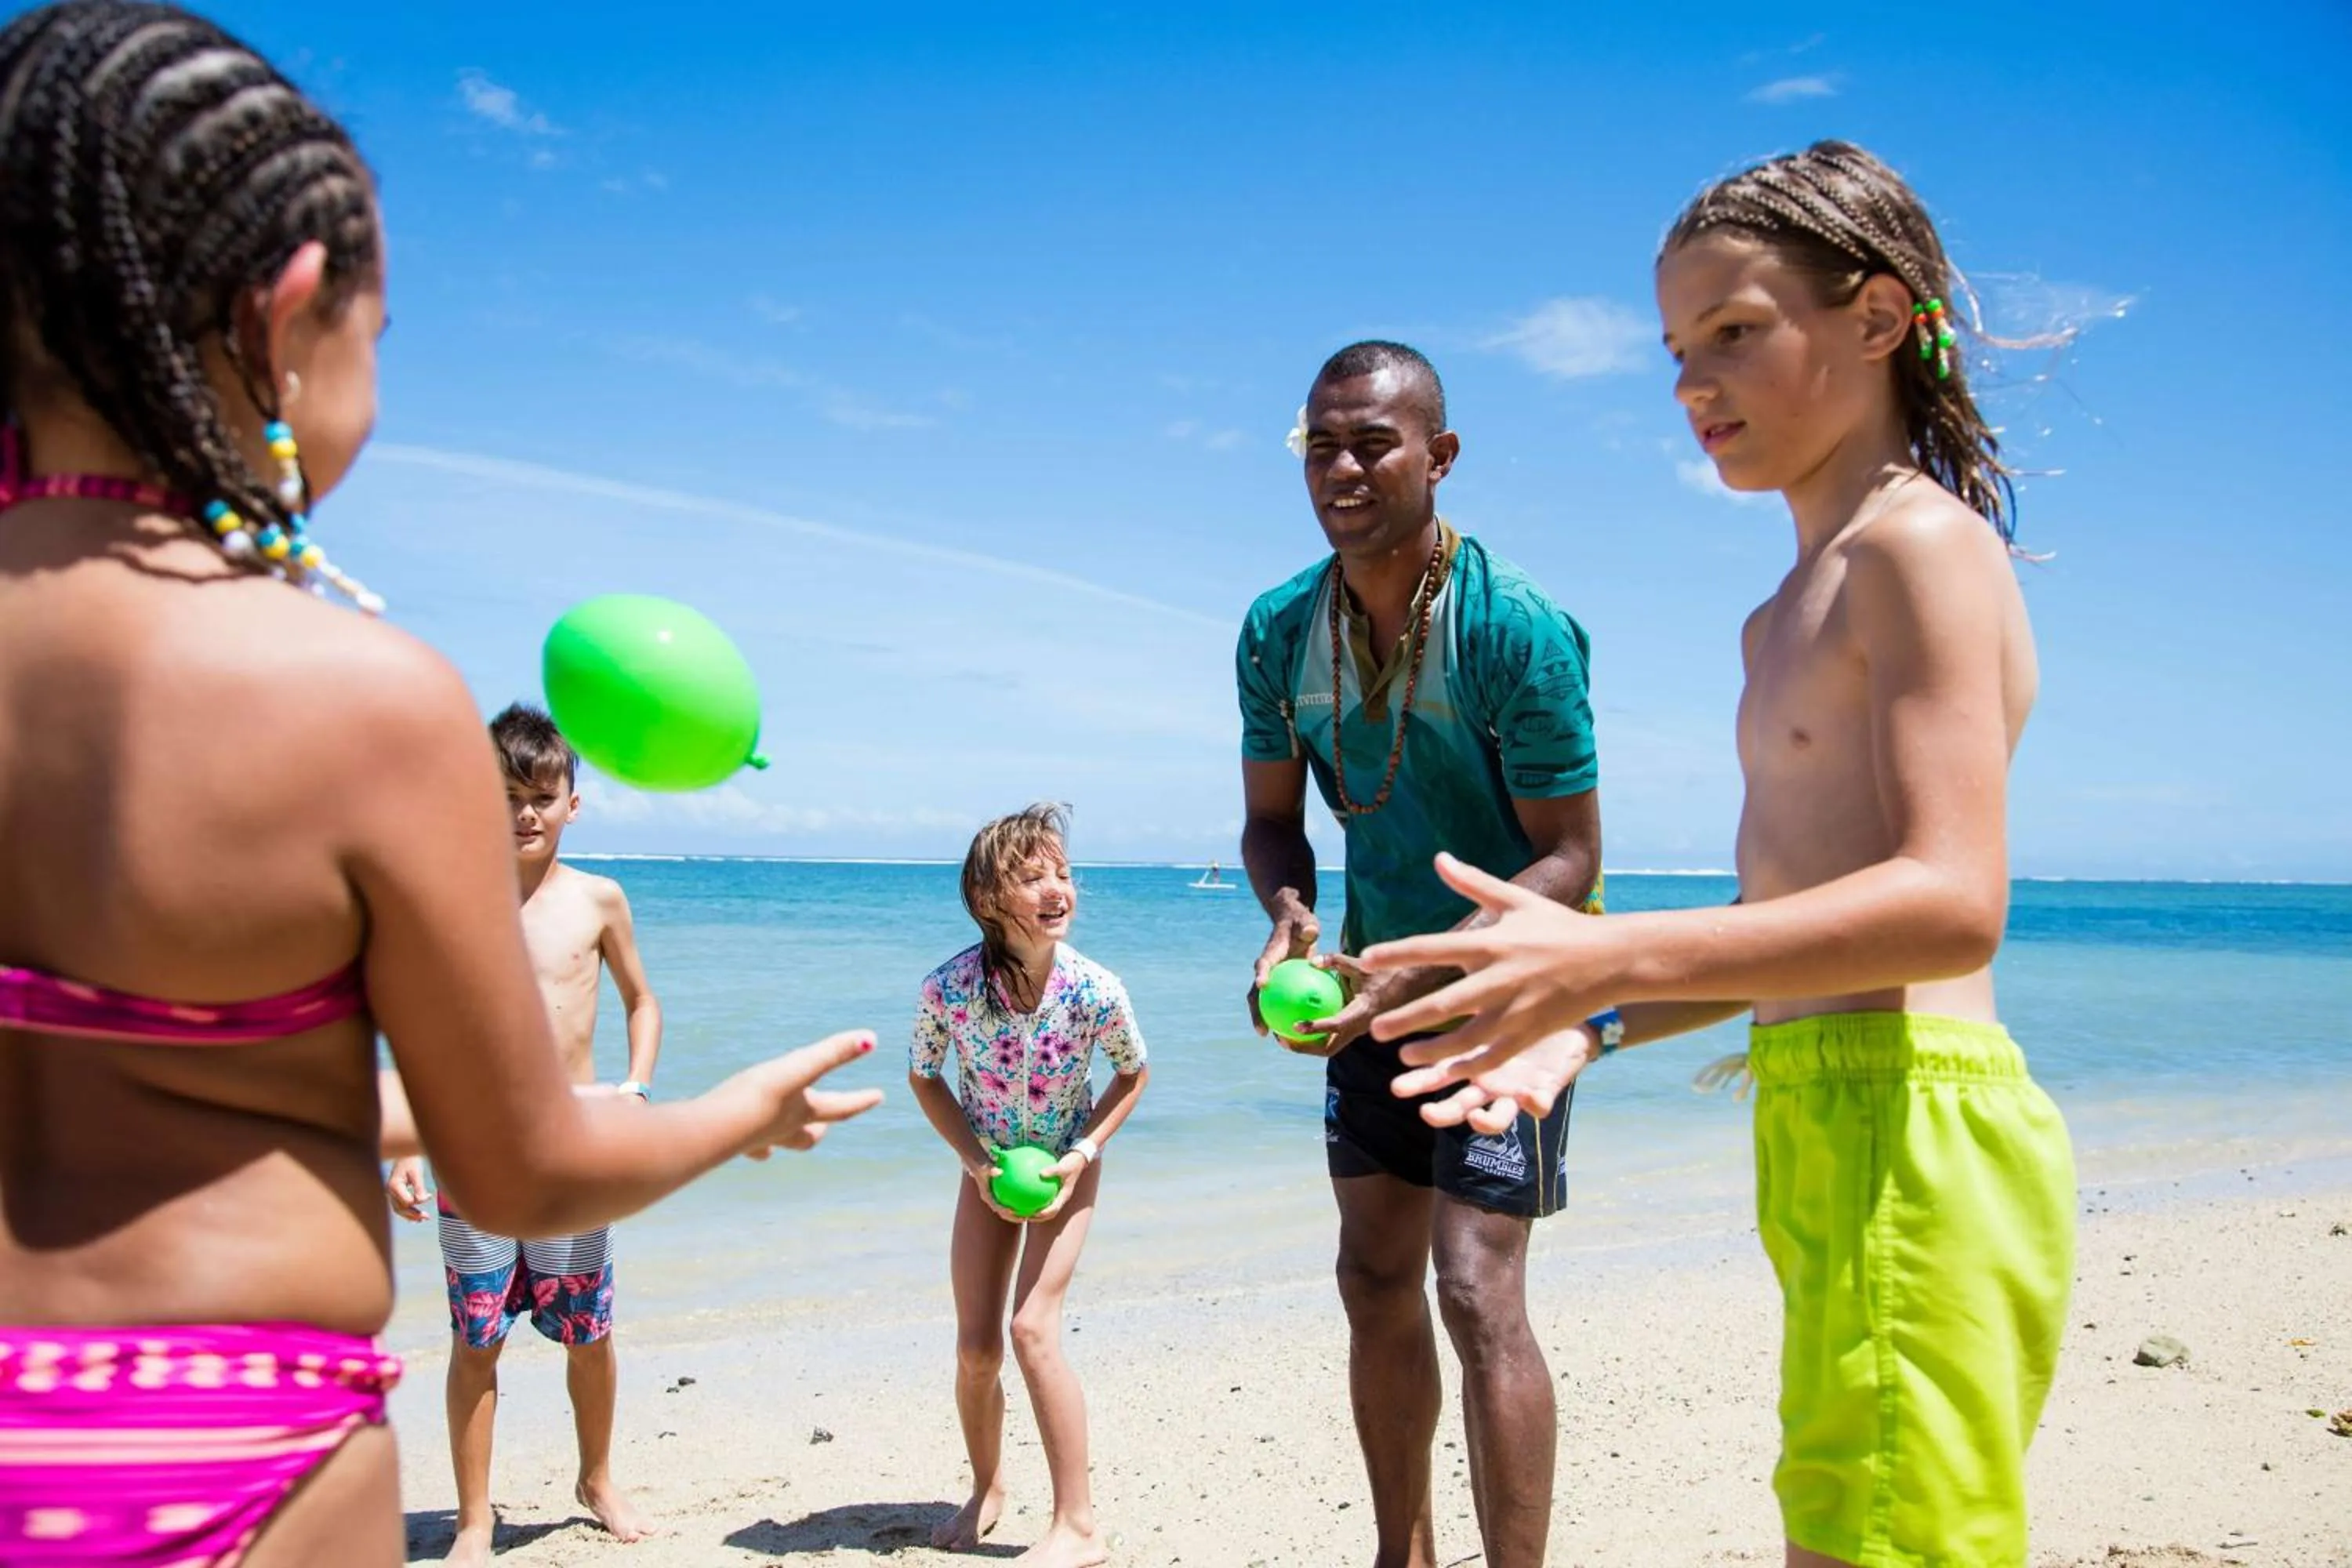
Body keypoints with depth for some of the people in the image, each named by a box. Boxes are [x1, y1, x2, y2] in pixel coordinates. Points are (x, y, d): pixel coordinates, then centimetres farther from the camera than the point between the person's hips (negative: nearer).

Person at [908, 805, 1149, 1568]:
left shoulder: (1095, 991, -28)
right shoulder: (948, 987, -27)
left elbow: (1134, 1075, -7)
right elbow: (924, 1078, -6)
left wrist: (1083, 1153, -16)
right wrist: (975, 1160, -14)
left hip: (1067, 1166, -2)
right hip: (987, 1168, 2)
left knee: (1033, 1328, -15)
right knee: (975, 1349, 4)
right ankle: (988, 1487, 33)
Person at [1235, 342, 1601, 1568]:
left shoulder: (1518, 631, -22)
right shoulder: (1278, 631, -5)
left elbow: (1571, 860, -19)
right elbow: (1272, 820, 5)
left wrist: (1425, 970, -30)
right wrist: (1289, 913, -18)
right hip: (1378, 973, 6)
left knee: (1476, 1290, -13)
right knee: (1375, 1282, 12)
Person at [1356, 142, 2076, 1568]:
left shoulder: (1920, 541, -10)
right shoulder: (1798, 611, 19)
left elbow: (1952, 906, -21)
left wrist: (1610, 956, -29)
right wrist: (1595, 1025, 11)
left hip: (1913, 1140, -10)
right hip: (1836, 1137, 10)